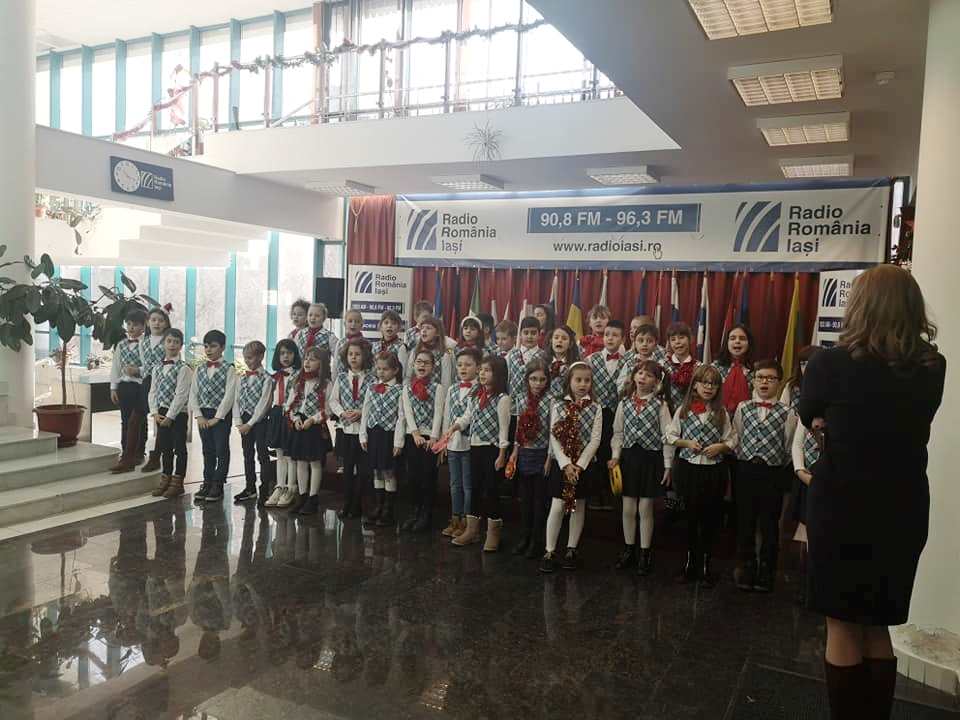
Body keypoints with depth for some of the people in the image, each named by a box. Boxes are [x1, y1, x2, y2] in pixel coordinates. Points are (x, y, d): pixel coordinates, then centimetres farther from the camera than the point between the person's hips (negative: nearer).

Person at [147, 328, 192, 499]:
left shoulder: (183, 368, -11)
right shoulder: (158, 368, 10)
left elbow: (181, 395, -16)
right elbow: (153, 392, 8)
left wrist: (170, 416, -17)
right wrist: (155, 412, -4)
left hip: (178, 413, -6)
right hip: (161, 413, 6)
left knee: (179, 448, 3)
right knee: (164, 447, 14)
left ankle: (177, 482, 12)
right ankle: (165, 478, 25)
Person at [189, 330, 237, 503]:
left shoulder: (228, 369, -7)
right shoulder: (200, 370, 8)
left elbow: (229, 396, -14)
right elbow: (193, 394, 6)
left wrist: (217, 418, -16)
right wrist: (199, 416, -5)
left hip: (222, 415, -5)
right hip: (203, 415, 5)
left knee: (221, 450, 0)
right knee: (207, 450, 12)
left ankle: (218, 485, 7)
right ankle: (207, 483, 20)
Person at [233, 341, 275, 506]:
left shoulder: (266, 379, -9)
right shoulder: (242, 378, 10)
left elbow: (263, 404, -14)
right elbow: (237, 400, 8)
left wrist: (250, 423, -15)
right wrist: (239, 422, -2)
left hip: (259, 420, -6)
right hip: (244, 421, 6)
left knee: (262, 455, -3)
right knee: (247, 454, 12)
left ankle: (265, 489, 4)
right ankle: (250, 488, 22)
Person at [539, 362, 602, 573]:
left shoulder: (595, 409, 0)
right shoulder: (558, 406, 0)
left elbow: (595, 440, -6)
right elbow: (554, 438, -5)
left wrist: (579, 465, -13)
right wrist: (566, 464, -14)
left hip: (585, 464, 1)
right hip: (562, 463, -1)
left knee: (578, 507, 8)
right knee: (557, 507, -3)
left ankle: (571, 550, 20)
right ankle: (549, 551, 6)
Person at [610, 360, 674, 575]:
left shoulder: (660, 404, -5)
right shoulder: (625, 402, 4)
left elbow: (667, 436, -6)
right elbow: (618, 432, 7)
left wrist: (668, 465, -7)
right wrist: (615, 456, -4)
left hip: (651, 458, -3)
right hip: (629, 456, 3)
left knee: (645, 509, 4)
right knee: (628, 508, 8)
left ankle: (645, 554, 18)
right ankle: (629, 550, 25)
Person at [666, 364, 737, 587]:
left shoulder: (721, 412, 1)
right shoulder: (683, 409, 1)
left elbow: (732, 440, 5)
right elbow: (670, 435, 5)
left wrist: (720, 446, -13)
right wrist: (687, 443, -10)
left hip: (714, 470, 0)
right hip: (688, 468, 0)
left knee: (710, 518, 7)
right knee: (690, 516, 7)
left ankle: (705, 565, 21)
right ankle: (690, 562, 23)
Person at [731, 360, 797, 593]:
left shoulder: (787, 413, -3)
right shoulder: (743, 408, 5)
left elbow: (789, 447, 0)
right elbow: (736, 439, 7)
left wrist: (780, 468, 2)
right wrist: (743, 461, 4)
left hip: (774, 473, -2)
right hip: (746, 470, 2)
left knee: (769, 525, 7)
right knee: (745, 522, 9)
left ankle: (766, 573, 21)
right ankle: (745, 569, 23)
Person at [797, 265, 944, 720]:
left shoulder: (830, 363, -15)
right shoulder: (932, 369, -1)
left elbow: (810, 419, 3)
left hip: (840, 508, -4)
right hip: (903, 511, 4)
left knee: (843, 628, 9)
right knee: (877, 628, 19)